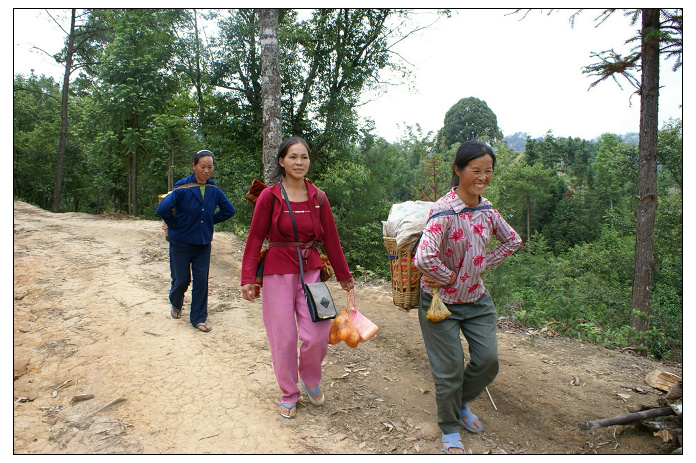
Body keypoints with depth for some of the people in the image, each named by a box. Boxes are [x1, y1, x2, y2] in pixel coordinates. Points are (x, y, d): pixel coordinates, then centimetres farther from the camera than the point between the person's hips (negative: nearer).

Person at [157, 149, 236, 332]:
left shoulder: (215, 191, -2)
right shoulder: (182, 189, -16)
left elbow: (229, 210, 9)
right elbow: (163, 209, -27)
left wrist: (211, 221, 4)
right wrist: (173, 224, -13)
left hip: (203, 244, 3)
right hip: (181, 243, -3)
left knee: (201, 281, 4)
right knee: (181, 280, 9)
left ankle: (199, 318, 17)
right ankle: (176, 304, 41)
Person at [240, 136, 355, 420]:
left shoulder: (318, 198, 3)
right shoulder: (269, 196, -5)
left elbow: (331, 239, 8)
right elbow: (255, 238, -3)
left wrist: (344, 275, 13)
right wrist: (248, 278, -10)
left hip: (310, 271, 2)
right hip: (278, 272, -2)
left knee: (318, 336, -3)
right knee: (283, 338, 4)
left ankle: (310, 379, 30)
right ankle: (289, 394, 28)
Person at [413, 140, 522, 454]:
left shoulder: (486, 208, -1)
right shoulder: (444, 210, -24)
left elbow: (512, 241, 15)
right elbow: (424, 258, -37)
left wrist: (483, 265, 3)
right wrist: (451, 277, -20)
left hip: (476, 298, 7)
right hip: (442, 301, -6)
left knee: (488, 360, 10)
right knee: (450, 369, 6)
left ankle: (461, 403, 40)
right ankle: (450, 430, 32)